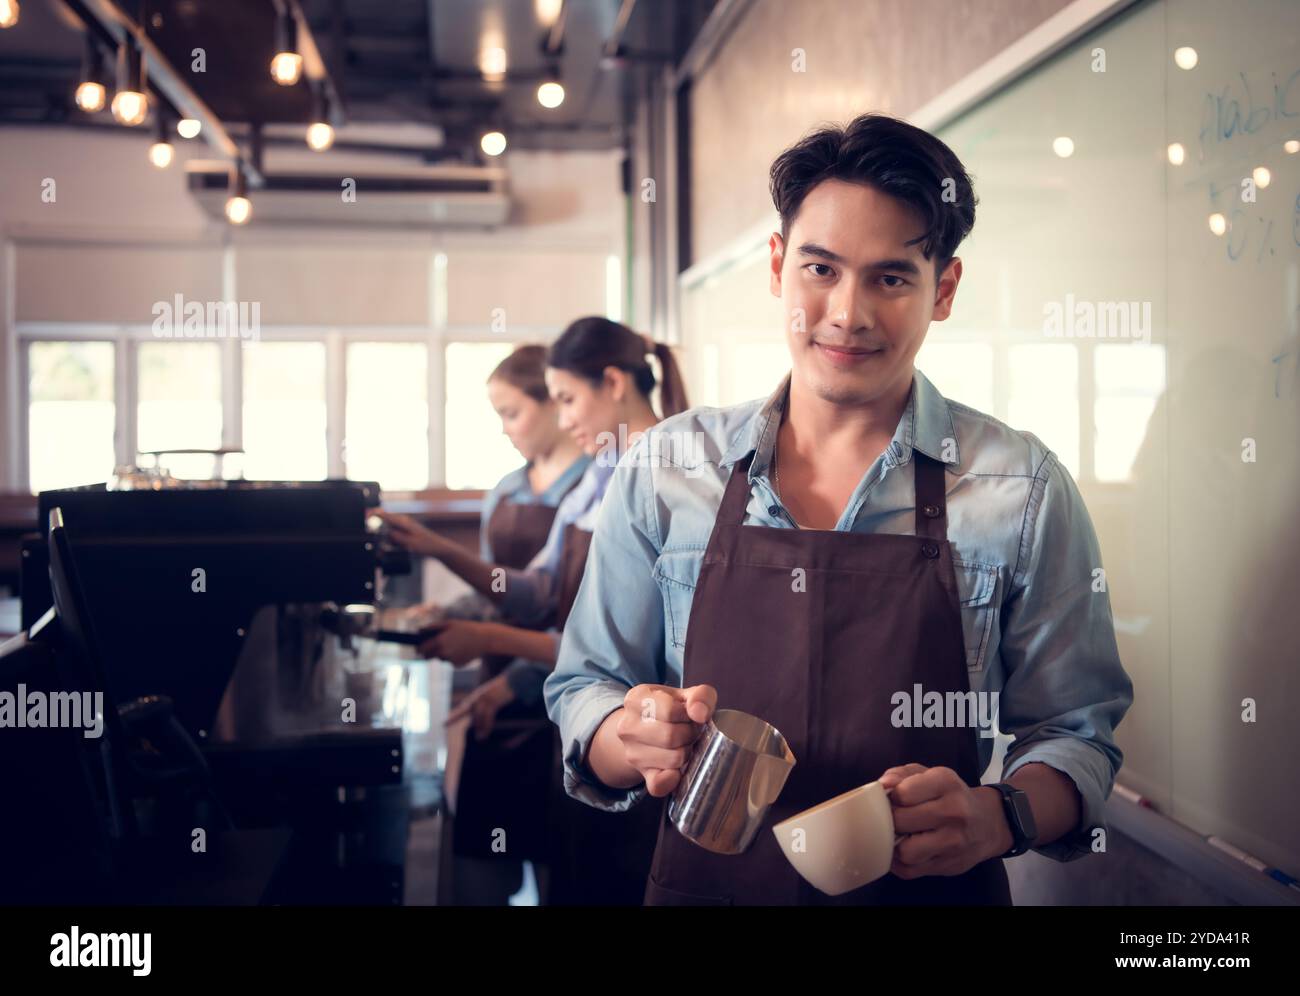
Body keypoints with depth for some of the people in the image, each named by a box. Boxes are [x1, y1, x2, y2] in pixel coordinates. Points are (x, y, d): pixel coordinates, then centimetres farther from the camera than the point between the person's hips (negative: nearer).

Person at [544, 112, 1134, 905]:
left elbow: (1076, 731, -5)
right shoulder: (666, 469, -4)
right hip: (705, 884, 2)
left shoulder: (1024, 490, -8)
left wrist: (998, 817, -24)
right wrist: (634, 739, -20)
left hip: (934, 891, -1)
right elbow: (583, 690, 1)